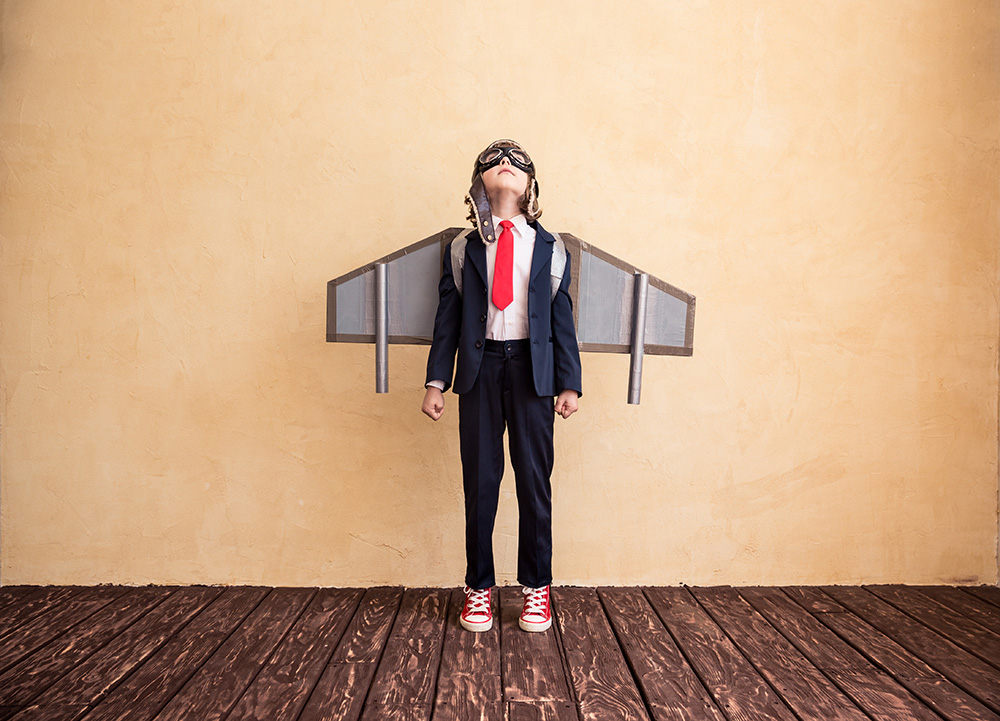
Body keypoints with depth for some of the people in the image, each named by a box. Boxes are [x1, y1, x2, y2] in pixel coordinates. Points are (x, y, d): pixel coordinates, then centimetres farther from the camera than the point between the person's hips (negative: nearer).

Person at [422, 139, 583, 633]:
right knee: (480, 480, 5)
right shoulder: (462, 249, 9)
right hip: (480, 369, 0)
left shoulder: (550, 249, 9)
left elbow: (563, 320, 7)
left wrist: (569, 383, 1)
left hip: (532, 368, 0)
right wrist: (436, 381, 0)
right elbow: (447, 317, 6)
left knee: (535, 479, 4)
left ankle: (536, 588, 21)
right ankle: (479, 587, 21)